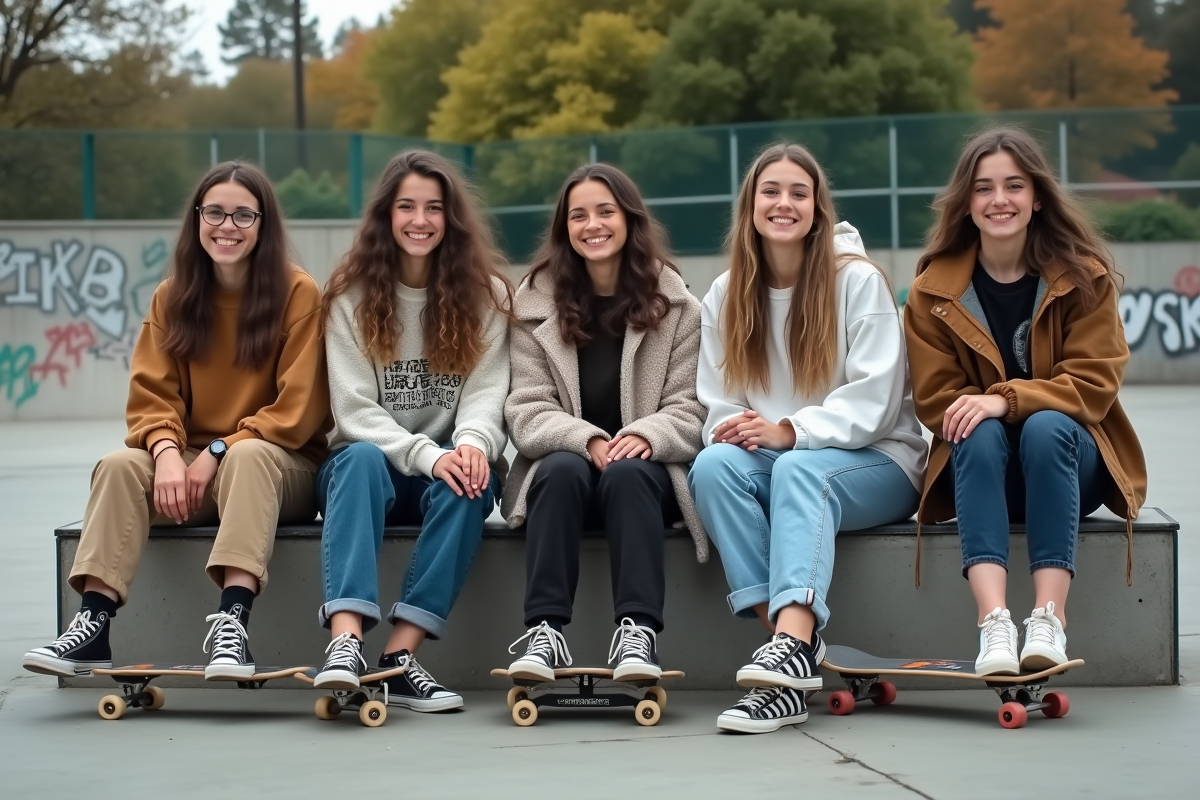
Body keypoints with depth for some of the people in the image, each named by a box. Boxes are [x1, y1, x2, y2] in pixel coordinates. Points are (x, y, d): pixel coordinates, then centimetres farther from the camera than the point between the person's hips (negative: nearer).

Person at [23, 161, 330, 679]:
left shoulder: (298, 293, -4)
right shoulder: (174, 296, 8)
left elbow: (297, 412, -9)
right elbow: (151, 397, 2)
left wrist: (218, 452, -18)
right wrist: (167, 452, -19)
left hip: (281, 467, -3)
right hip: (190, 468, 4)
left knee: (248, 456, -36)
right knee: (120, 465, -25)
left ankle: (233, 621, -50)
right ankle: (93, 625, -32)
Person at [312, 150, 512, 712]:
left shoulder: (485, 294, 5)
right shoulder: (352, 295, 1)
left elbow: (486, 391, -5)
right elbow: (354, 410, -8)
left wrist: (472, 443, -29)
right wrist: (426, 455, -25)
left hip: (450, 465, 1)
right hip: (376, 464, -1)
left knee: (470, 479, -33)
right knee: (359, 460, -35)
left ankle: (401, 655, -37)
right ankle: (345, 641, -52)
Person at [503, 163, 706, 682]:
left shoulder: (675, 306, 7)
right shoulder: (535, 303, 6)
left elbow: (689, 409, 0)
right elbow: (528, 410, -2)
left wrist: (646, 435, -22)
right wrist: (587, 440, -21)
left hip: (646, 468, 0)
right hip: (564, 460, 0)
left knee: (627, 474, -34)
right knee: (563, 471, -34)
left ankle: (637, 633, -44)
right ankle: (545, 631, -41)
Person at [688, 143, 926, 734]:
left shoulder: (859, 281, -5)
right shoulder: (725, 294, 9)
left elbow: (873, 401, -12)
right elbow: (715, 401, 8)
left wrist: (788, 431, -25)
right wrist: (732, 428, -17)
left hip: (875, 463, -4)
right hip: (770, 463, 4)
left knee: (799, 470, -37)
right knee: (712, 465, -29)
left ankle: (792, 639, -57)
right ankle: (791, 638, -39)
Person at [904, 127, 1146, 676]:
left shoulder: (1083, 275, -3)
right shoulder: (935, 289, 0)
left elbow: (1095, 382, -11)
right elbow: (935, 400, -2)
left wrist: (1006, 400, -26)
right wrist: (978, 414, -23)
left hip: (1068, 454, -1)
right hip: (980, 466, 1)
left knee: (1045, 427, -34)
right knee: (980, 434, -33)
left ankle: (1049, 619, -42)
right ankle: (993, 622, -49)